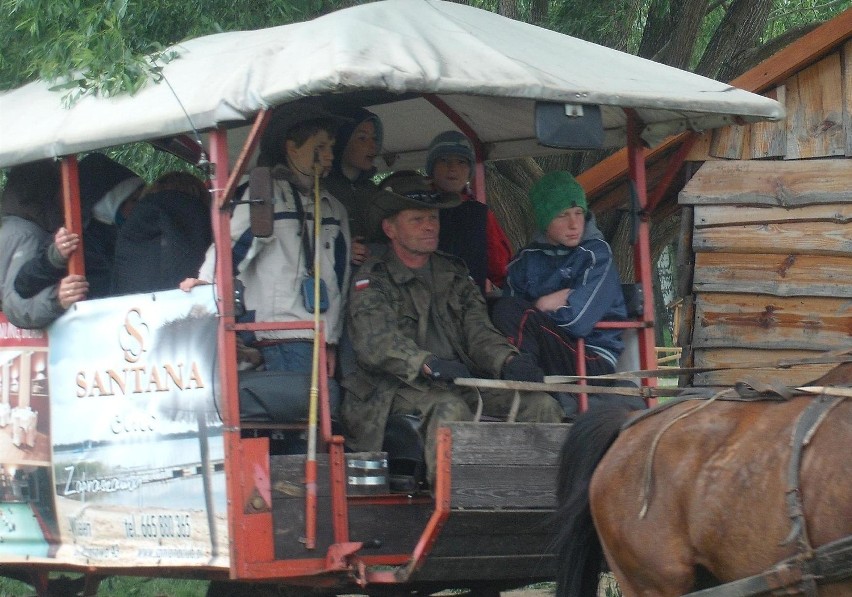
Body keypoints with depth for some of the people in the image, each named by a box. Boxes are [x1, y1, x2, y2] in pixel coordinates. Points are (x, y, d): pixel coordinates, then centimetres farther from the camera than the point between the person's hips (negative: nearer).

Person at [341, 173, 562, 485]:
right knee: (450, 407, -37)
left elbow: (478, 331, 10)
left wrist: (508, 360, -14)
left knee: (541, 404, -16)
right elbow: (376, 343, -14)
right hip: (399, 390, -5)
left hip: (466, 386, 5)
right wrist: (427, 365, -32)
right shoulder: (372, 280, 4)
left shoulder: (454, 273, 23)